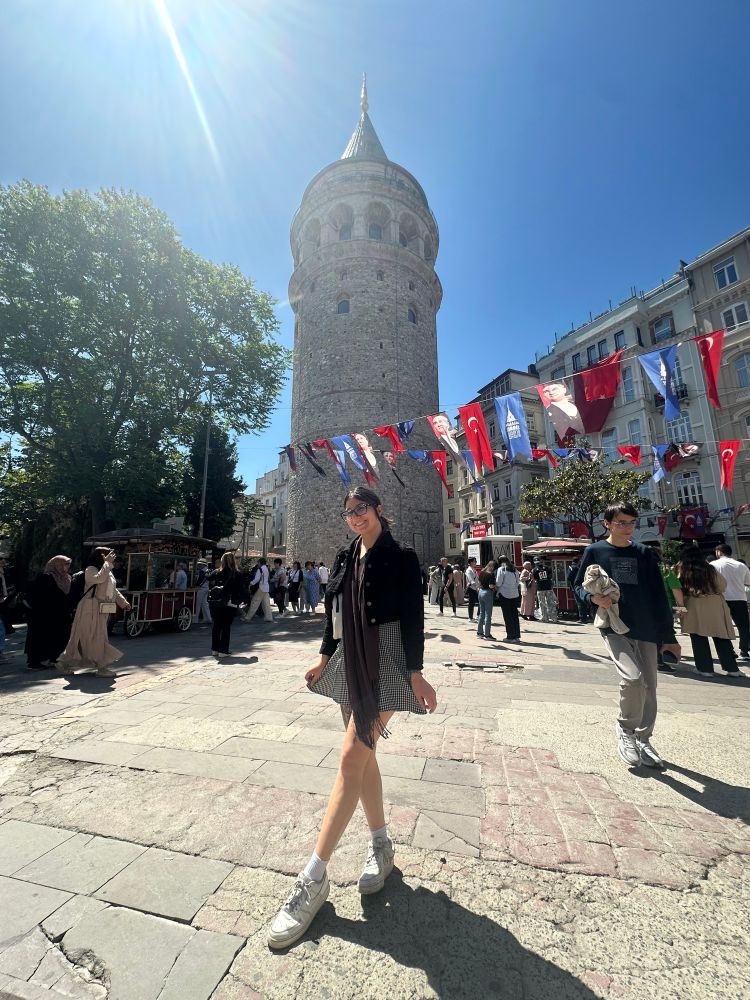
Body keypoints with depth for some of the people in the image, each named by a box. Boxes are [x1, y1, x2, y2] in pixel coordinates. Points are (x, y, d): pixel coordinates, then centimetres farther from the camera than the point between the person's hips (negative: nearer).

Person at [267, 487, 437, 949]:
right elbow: (334, 611, 14)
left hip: (386, 664, -6)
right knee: (364, 755, 16)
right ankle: (381, 844, 37)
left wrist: (416, 673, -14)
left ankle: (314, 878, 7)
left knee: (351, 759, -6)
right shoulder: (345, 558, 9)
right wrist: (324, 658, 15)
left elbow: (413, 617, -11)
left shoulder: (401, 557, -8)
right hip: (350, 663, 7)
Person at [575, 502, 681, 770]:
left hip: (646, 630, 4)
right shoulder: (595, 552, -1)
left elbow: (659, 597, 7)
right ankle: (626, 730, 7)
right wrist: (593, 597, -17)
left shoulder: (644, 553, 6)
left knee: (649, 687, 9)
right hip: (614, 627, -4)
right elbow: (579, 586, 5)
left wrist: (669, 636, 6)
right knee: (632, 678, -21)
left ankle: (642, 740, 31)